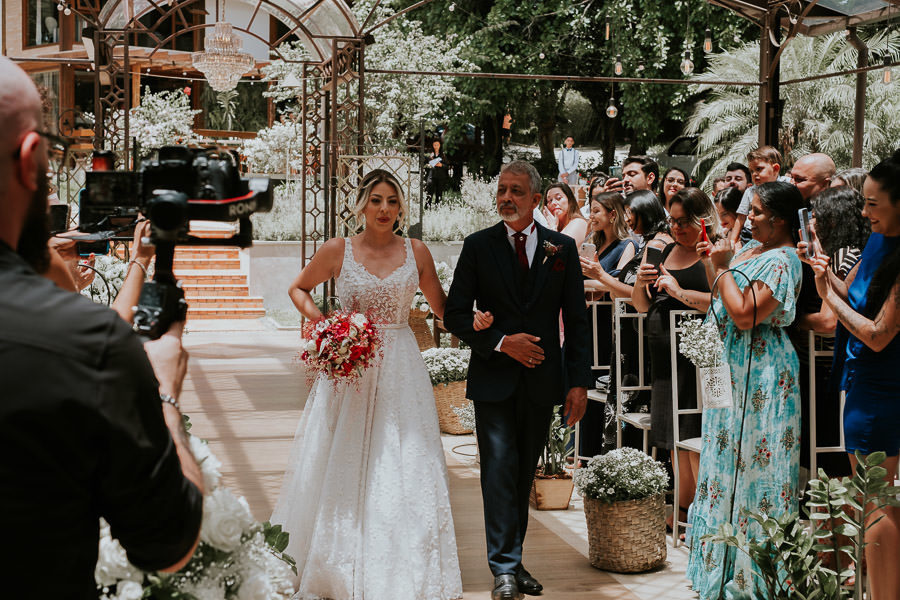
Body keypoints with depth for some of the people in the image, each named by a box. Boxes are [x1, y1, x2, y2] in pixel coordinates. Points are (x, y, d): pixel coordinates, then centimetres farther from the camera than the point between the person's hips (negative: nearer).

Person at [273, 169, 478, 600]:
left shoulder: (416, 252, 3)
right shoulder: (338, 251, 0)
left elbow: (442, 308, 11)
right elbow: (298, 289, 14)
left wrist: (472, 321, -9)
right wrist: (321, 322, -3)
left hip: (399, 373, 1)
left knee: (404, 469, -1)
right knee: (341, 466, 5)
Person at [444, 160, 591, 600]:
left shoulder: (562, 247, 4)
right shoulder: (478, 246, 0)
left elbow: (577, 320, 5)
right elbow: (455, 315, -1)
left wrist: (579, 381, -1)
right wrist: (502, 342, -14)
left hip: (541, 380, 2)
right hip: (494, 379, -2)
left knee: (524, 475, 11)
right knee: (500, 470, -6)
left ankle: (514, 560, 23)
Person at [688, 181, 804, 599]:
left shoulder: (781, 261, -17)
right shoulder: (751, 248, 12)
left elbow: (745, 315, -24)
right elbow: (723, 302, 17)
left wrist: (723, 268, -17)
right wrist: (710, 264, 5)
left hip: (759, 373, -10)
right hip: (732, 370, 10)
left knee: (752, 462, -3)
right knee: (729, 456, 15)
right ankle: (722, 564, 27)